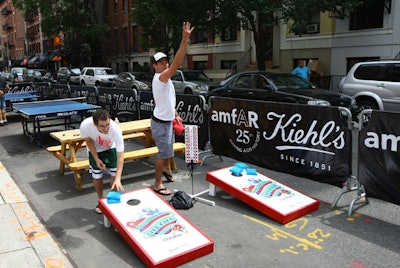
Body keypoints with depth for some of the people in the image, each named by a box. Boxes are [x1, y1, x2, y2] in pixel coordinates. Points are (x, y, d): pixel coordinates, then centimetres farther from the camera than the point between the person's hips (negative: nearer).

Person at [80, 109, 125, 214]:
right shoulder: (85, 125, -38)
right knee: (97, 176, 2)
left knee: (114, 174, -7)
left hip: (110, 148, -1)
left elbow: (120, 155, -38)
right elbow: (89, 141, -13)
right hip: (95, 150, 1)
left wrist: (118, 179, -46)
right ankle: (101, 201, 27)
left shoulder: (115, 129, -42)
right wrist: (97, 159, -16)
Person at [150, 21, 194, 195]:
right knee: (163, 153, -1)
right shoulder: (160, 77, -23)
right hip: (160, 123, -10)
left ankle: (166, 169, 52)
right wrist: (185, 39, -41)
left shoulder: (165, 79, 9)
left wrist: (175, 114, 17)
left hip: (167, 120, 10)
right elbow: (177, 63, -37)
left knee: (168, 148, 27)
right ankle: (158, 185, 13)